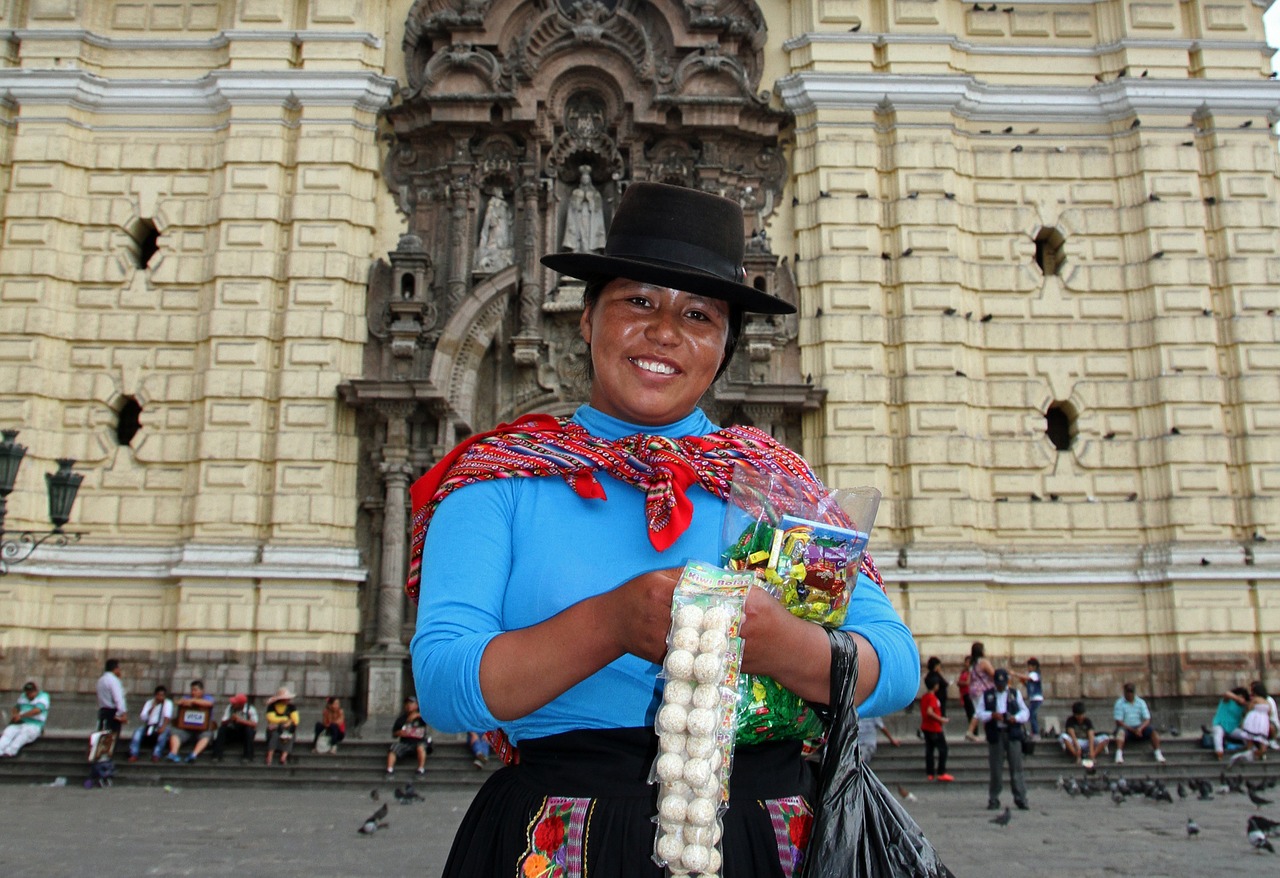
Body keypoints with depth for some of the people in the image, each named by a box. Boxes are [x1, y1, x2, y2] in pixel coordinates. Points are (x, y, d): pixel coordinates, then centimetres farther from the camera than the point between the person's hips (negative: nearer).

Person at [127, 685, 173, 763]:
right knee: (138, 730, -26)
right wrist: (152, 708, -9)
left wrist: (163, 726, -32)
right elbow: (142, 718, 3)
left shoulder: (168, 703, 2)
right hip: (149, 727, 3)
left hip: (160, 727, -3)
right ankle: (134, 755, -32)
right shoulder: (149, 703, 12)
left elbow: (167, 716, -14)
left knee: (165, 731, -36)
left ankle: (156, 755, -41)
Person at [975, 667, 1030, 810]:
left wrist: (1015, 718, -10)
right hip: (995, 735, 0)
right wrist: (992, 715, -14)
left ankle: (1021, 799, 0)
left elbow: (1025, 712, 10)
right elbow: (979, 713, 3)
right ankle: (993, 800, 10)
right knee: (995, 769, 2)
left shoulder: (1015, 694, 12)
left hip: (1013, 735, 0)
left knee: (1016, 768, -4)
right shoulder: (987, 695, 9)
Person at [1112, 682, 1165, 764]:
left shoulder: (1141, 702, 9)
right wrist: (1133, 730, -18)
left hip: (1139, 728, 3)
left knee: (1152, 729, -24)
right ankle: (1119, 754, -47)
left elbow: (1147, 719, 1)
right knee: (1121, 731, -36)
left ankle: (1157, 753, -23)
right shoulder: (1119, 703, -1)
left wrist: (1140, 728, -19)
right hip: (1126, 728, -3)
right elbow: (1118, 721, -8)